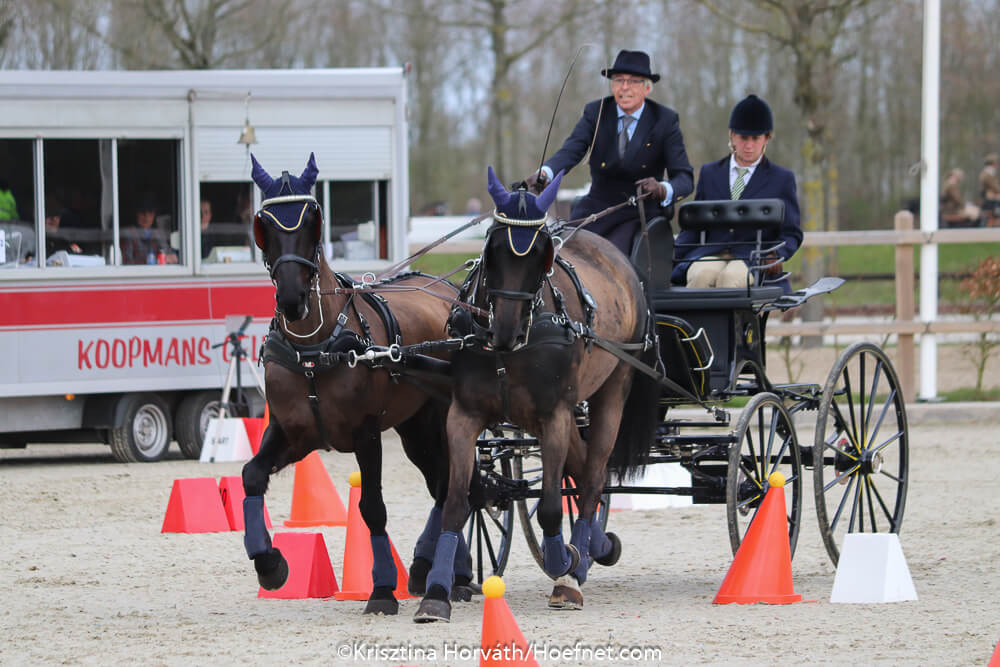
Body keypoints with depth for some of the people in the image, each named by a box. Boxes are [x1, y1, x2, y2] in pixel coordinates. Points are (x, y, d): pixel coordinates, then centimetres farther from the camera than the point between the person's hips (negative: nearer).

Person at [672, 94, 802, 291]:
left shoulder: (782, 179, 14)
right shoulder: (709, 173, 21)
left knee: (731, 276, -37)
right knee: (703, 274, -34)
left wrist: (777, 254, -12)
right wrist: (673, 261, 3)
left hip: (752, 259, -2)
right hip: (710, 255, 2)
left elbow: (792, 233, 11)